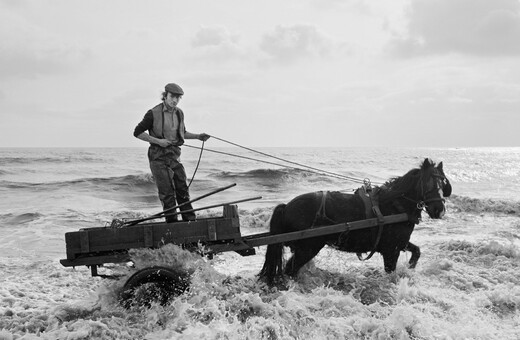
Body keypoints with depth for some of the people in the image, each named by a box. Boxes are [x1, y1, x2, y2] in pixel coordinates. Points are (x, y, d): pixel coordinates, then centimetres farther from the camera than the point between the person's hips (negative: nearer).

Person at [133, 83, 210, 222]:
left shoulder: (179, 113, 9)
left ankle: (190, 221, 8)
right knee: (167, 191, -5)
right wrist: (158, 141, -15)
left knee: (182, 188, 3)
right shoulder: (153, 113, -10)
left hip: (174, 155, 5)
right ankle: (172, 223, 2)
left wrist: (197, 136, 9)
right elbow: (137, 132, -7)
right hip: (158, 157, -5)